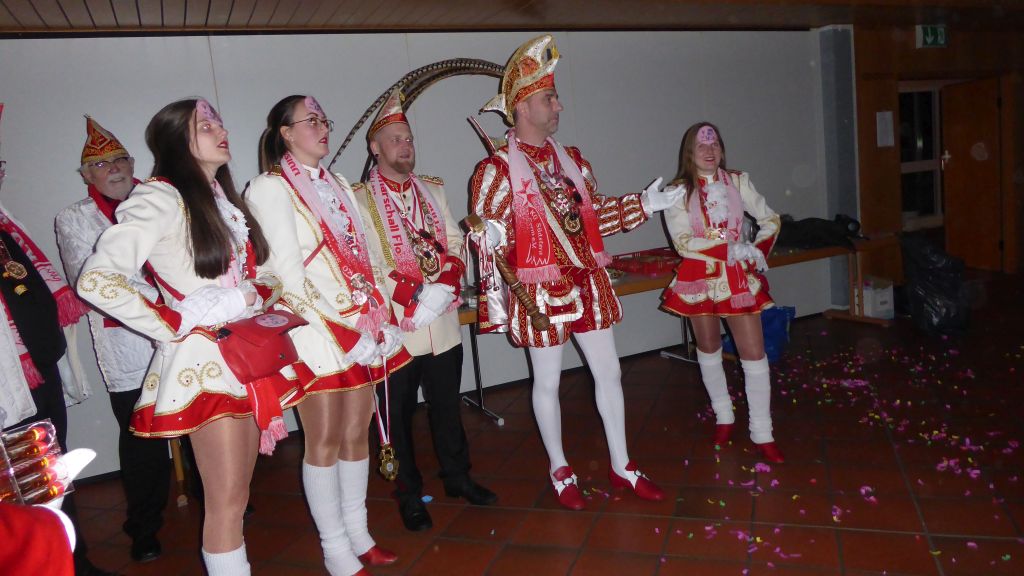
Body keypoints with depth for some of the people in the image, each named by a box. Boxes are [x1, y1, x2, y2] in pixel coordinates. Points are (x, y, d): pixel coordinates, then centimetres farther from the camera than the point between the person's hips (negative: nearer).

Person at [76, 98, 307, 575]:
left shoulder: (225, 199, 15)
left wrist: (254, 296, 1)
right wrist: (172, 327, -15)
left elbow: (261, 273, 22)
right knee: (227, 500, -1)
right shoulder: (161, 199, -10)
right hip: (205, 361, -7)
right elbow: (96, 279, -19)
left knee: (238, 492, 15)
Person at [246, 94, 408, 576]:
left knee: (357, 432, 11)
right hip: (316, 332, -6)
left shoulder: (337, 184, 18)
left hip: (363, 326, 6)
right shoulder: (270, 188, -4)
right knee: (324, 439, 2)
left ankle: (358, 534, 25)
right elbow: (286, 273, -12)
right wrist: (339, 331, -16)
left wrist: (383, 318, 3)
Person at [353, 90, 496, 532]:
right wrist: (415, 296, -20)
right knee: (399, 414, 8)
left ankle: (457, 476, 35)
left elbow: (455, 244, 7)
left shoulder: (433, 190, 12)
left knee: (448, 405, 16)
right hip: (396, 328, -4)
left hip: (444, 323, 4)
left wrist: (445, 287, -12)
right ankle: (409, 494, 25)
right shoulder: (360, 199, -6)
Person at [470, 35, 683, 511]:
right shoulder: (497, 168, -10)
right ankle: (560, 471, 27)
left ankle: (621, 464, 28)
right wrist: (492, 239, -28)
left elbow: (595, 214, 17)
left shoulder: (570, 159, 10)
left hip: (587, 283, 6)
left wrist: (643, 205, 12)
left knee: (609, 372, 11)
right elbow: (491, 230, -9)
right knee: (548, 381, 8)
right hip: (540, 289, -6)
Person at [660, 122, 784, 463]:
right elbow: (683, 243, -16)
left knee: (754, 353, -3)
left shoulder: (737, 182, 2)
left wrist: (758, 253, -7)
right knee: (709, 349, 13)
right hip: (700, 278, -1)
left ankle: (762, 435, 8)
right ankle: (724, 417, 33)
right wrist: (733, 248, -20)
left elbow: (770, 220, 9)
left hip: (738, 277, 1)